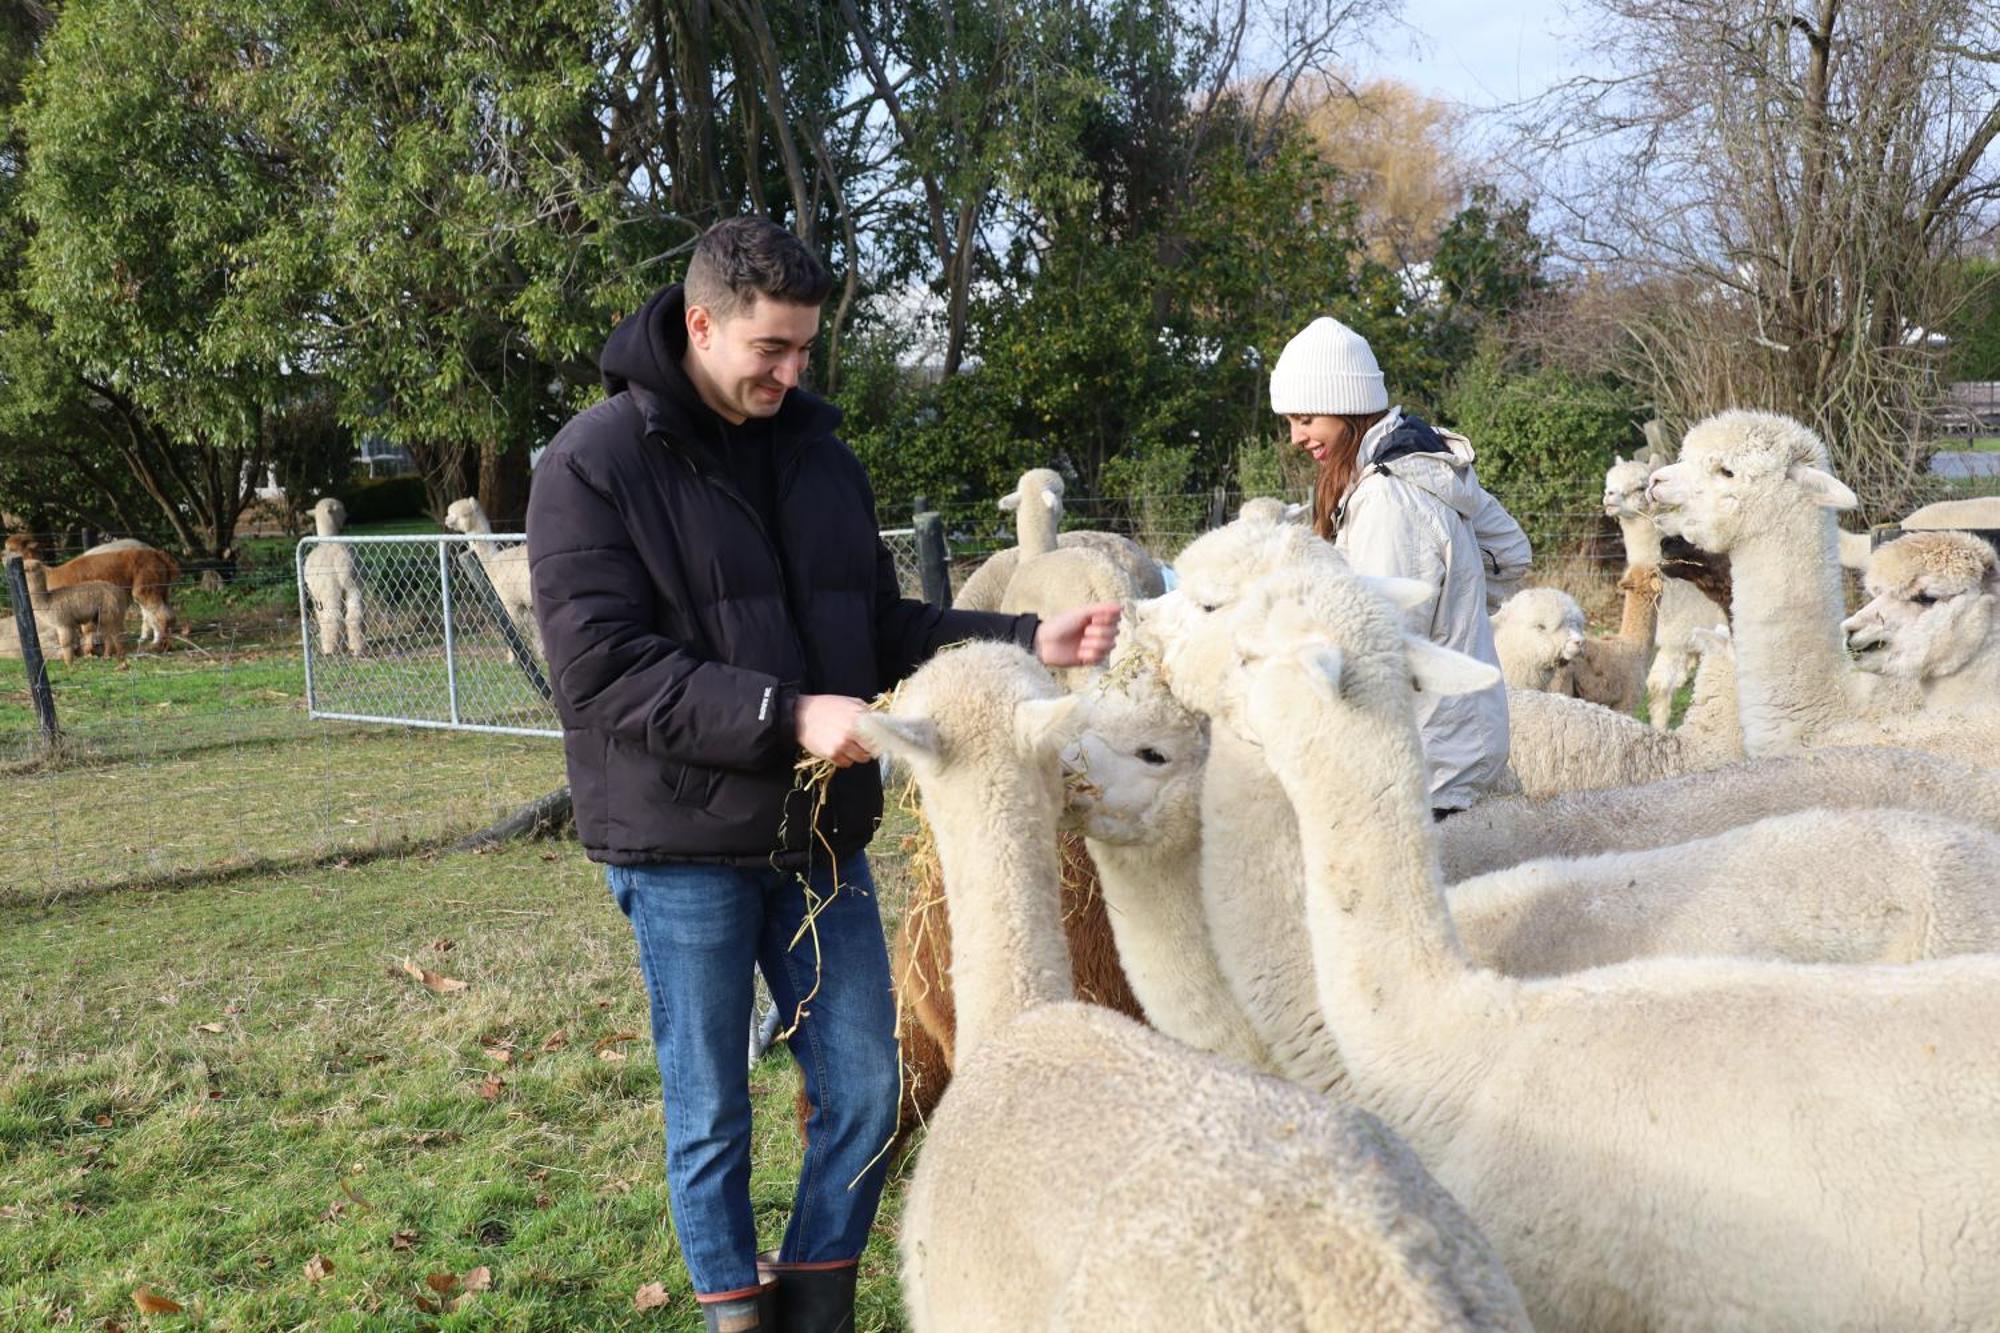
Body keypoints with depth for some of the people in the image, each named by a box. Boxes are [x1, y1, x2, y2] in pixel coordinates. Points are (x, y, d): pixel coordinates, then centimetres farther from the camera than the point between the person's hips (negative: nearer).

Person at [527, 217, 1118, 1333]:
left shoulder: (819, 454, 9)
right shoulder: (595, 467, -10)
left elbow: (882, 628, 13)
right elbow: (603, 672, -19)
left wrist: (1026, 644, -1)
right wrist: (786, 717, -27)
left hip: (822, 836, 5)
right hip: (686, 851, -5)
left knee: (866, 1094, 10)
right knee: (712, 1118, 8)